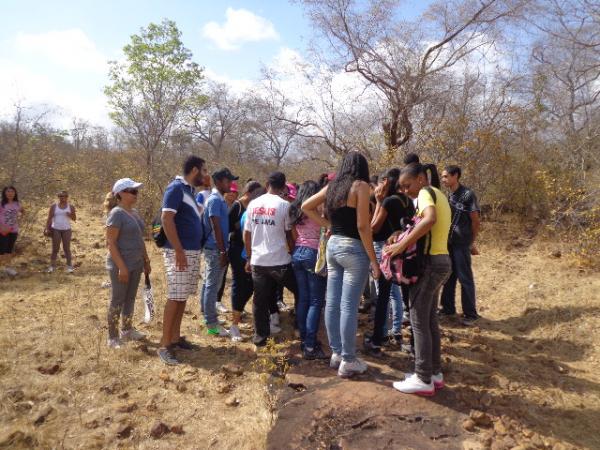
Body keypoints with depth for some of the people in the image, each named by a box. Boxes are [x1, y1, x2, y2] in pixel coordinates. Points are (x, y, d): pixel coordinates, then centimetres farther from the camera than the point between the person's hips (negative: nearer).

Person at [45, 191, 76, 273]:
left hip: (66, 230, 0)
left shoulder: (71, 207, 3)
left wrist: (70, 215, -17)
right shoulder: (54, 206, 2)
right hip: (56, 229, 0)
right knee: (55, 249, 3)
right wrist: (47, 229, -8)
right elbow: (49, 218, 1)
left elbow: (74, 219, 5)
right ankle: (52, 266, 10)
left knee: (67, 248, 2)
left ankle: (69, 266, 7)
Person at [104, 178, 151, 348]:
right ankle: (113, 338, 14)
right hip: (121, 266, -8)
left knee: (130, 298, 17)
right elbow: (110, 243, -18)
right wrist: (121, 267, -22)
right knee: (117, 301, 2)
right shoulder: (117, 213, -14)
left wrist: (146, 260, 18)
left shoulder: (134, 212, 11)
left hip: (136, 264, 8)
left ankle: (127, 330, 31)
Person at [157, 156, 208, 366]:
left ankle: (175, 337, 22)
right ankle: (164, 345, 2)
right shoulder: (176, 187, -12)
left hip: (193, 252, 9)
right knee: (174, 298, -5)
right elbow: (166, 219, -20)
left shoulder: (189, 190, 15)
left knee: (182, 297, 13)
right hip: (180, 253, -9)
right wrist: (179, 251, -22)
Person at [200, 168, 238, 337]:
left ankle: (208, 316, 27)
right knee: (212, 285, -4)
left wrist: (223, 249, 19)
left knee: (209, 284, 16)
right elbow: (216, 228, -20)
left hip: (214, 248, 10)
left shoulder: (220, 200, 15)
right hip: (216, 249, -10)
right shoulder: (215, 200, -15)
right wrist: (223, 251, -20)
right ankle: (211, 323, 2)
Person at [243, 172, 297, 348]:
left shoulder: (253, 204, 5)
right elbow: (289, 235, -3)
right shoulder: (284, 205, -8)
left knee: (260, 300, 11)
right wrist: (293, 253, 12)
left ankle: (260, 337, 17)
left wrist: (249, 257, 18)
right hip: (280, 261, -4)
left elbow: (246, 234, 8)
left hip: (258, 261, 4)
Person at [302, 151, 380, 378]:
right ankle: (348, 361, 9)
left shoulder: (332, 186, 10)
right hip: (353, 248, -7)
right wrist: (373, 259, -10)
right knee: (349, 306, -1)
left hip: (333, 245, 7)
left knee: (332, 303, 11)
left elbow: (306, 207, 19)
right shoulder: (360, 185, -9)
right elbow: (363, 226, -15)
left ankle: (336, 353, 24)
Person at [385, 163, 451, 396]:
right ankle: (435, 372, 23)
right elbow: (435, 226, 13)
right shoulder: (438, 195, 18)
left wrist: (402, 244, -30)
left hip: (429, 262, -10)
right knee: (430, 318, 15)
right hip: (440, 261, 10)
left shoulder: (426, 192, -11)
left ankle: (423, 380, 5)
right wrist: (406, 238, 3)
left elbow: (430, 219, -32)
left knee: (419, 320, -3)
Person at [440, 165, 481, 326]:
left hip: (462, 243, -7)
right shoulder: (448, 196, 11)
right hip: (448, 242, 7)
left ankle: (470, 313, 10)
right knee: (448, 276, 12)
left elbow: (475, 221, -9)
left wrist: (472, 243, -6)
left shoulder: (468, 194, -10)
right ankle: (448, 308, 23)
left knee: (465, 278, 0)